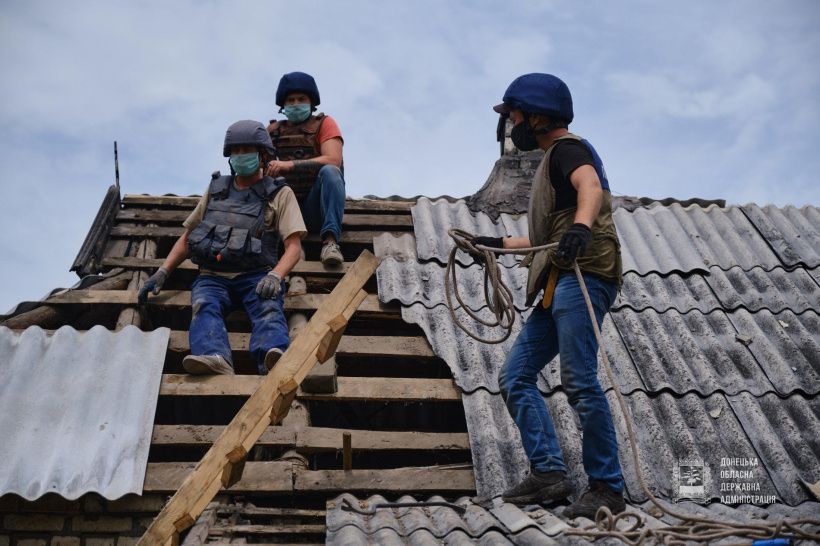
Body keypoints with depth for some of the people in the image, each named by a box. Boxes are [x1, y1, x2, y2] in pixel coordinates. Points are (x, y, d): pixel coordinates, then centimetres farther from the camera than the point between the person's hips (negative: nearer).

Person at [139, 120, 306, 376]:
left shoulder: (279, 194, 12)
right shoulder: (215, 190, 23)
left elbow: (294, 245, 1)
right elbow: (187, 238, 25)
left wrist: (275, 276, -20)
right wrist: (162, 273, 9)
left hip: (256, 276, -2)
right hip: (213, 276, 3)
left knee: (268, 306, -35)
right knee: (204, 306, -31)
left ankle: (273, 359, -63)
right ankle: (215, 359, -58)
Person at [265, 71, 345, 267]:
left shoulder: (324, 124, 5)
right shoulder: (274, 130, 16)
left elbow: (333, 160, -12)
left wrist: (289, 165, -21)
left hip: (315, 207, -2)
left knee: (330, 171, -31)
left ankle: (330, 240, -38)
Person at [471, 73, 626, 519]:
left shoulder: (567, 148, 1)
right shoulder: (553, 161, 30)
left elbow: (592, 187, -24)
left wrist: (582, 226, -44)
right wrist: (500, 244, 41)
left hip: (582, 276, -10)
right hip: (560, 285, 10)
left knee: (579, 383, -14)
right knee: (515, 376, 5)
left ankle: (607, 487, -5)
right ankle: (548, 473, 4)